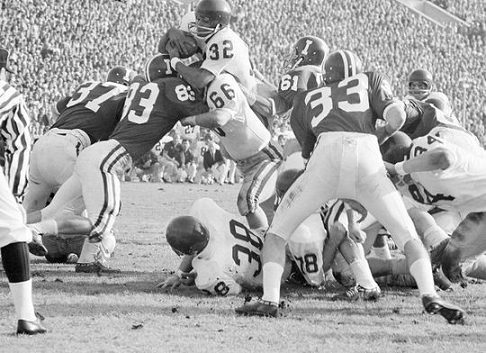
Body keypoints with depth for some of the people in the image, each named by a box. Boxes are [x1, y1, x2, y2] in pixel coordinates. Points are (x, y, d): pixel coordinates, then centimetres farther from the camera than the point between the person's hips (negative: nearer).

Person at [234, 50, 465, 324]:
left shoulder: (306, 101, 34)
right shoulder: (371, 81, 30)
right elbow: (397, 116, 13)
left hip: (328, 157, 0)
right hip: (368, 162, 0)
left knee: (278, 231, 17)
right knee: (409, 237, 12)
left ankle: (269, 300, -2)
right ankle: (430, 296, -12)